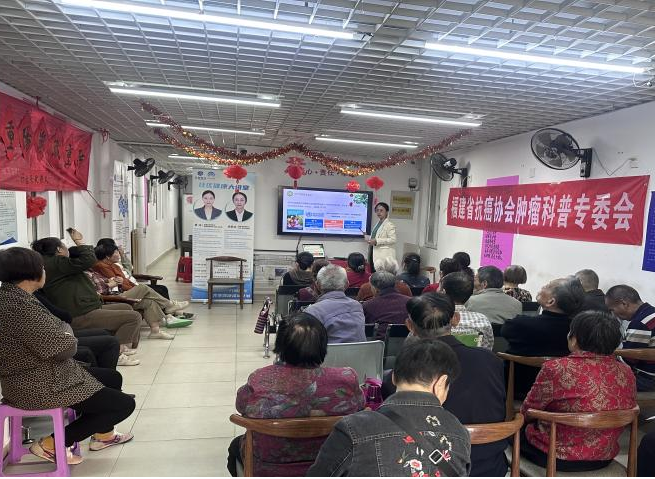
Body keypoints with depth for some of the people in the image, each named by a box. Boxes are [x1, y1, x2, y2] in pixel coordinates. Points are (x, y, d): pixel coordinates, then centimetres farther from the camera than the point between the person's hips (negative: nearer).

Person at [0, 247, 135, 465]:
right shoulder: (21, 305, -30)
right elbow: (64, 347, -25)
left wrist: (60, 330, -5)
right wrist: (66, 330, -4)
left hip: (29, 375, 11)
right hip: (40, 387, -11)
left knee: (113, 377, 22)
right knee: (124, 404, -5)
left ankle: (103, 433, 38)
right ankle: (53, 444, 5)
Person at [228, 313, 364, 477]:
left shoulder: (260, 380, -29)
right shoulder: (347, 380, -27)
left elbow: (241, 405, -8)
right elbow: (360, 405, -6)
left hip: (267, 470, -2)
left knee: (236, 445, 32)